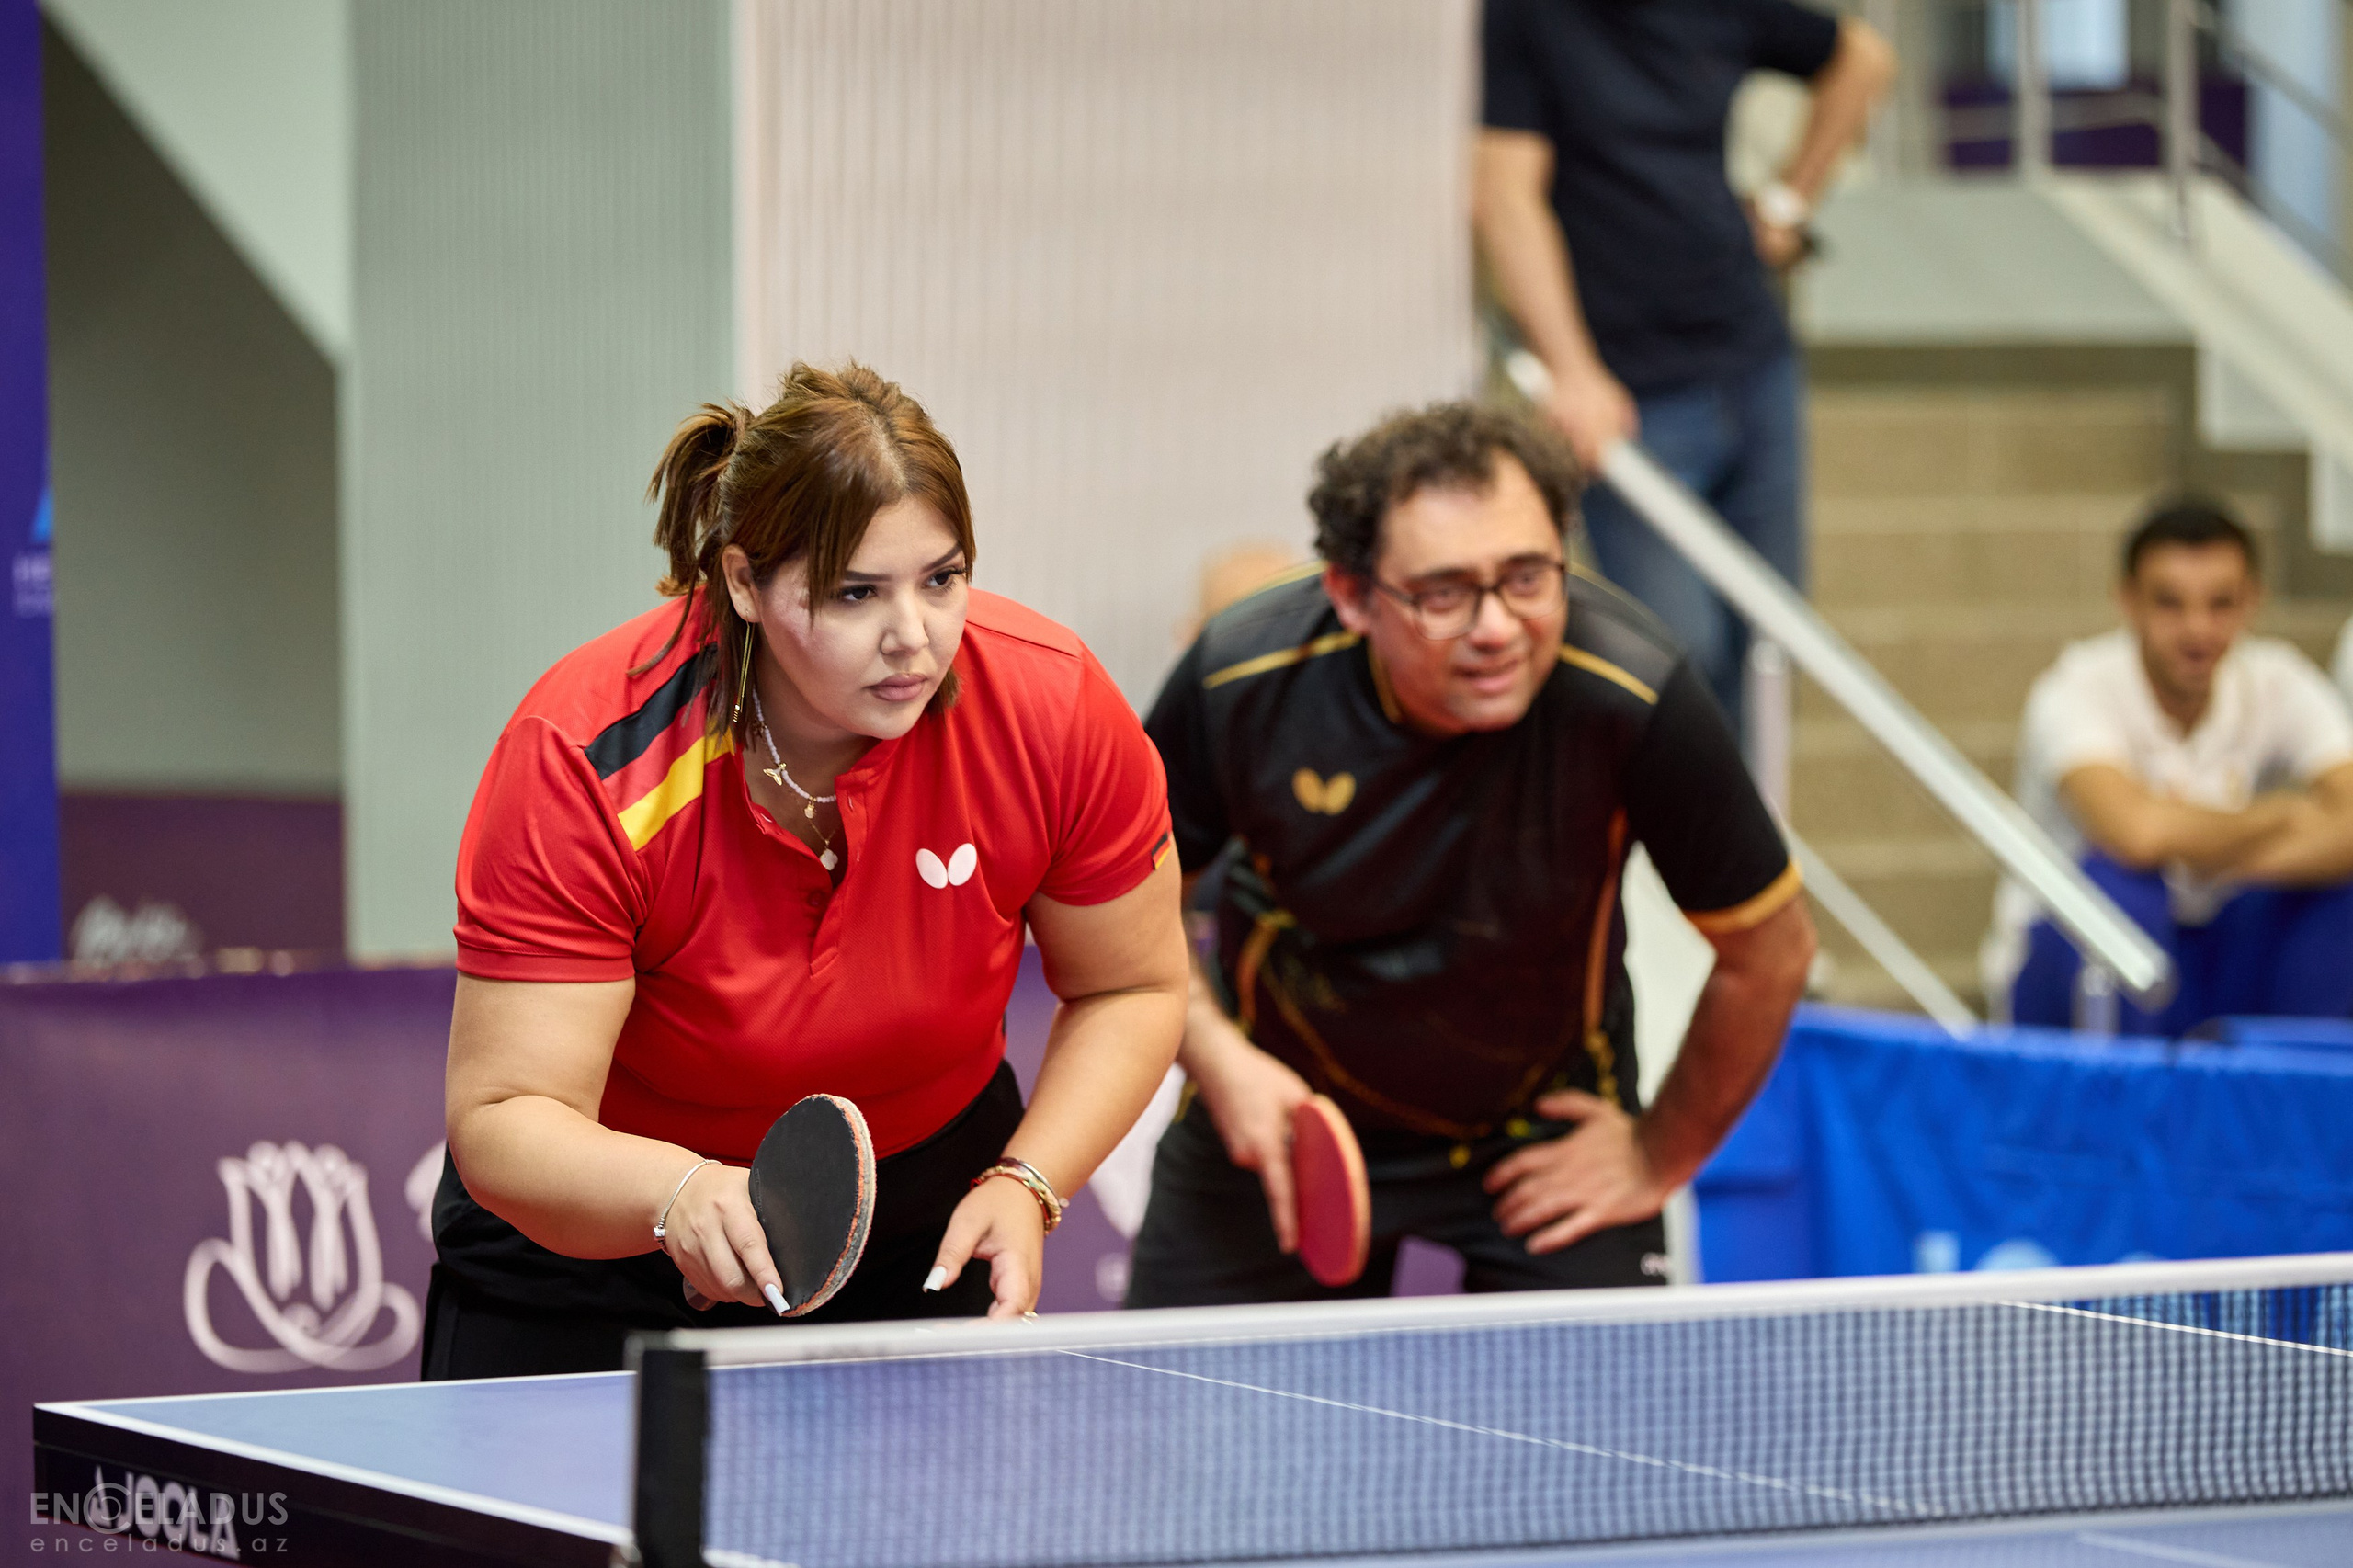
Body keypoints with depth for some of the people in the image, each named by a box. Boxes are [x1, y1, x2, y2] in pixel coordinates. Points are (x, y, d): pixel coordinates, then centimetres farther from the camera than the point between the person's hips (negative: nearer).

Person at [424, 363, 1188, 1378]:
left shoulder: (1055, 706, -24)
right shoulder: (588, 758, -31)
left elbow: (1133, 987, -5)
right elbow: (502, 1119, -32)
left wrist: (1026, 1188, -20)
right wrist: (680, 1194, -51)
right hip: (606, 1217, -2)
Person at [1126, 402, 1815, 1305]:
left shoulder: (1633, 701, -31)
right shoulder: (1241, 681, -26)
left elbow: (1769, 947, -15)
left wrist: (1664, 1155, -5)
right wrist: (1213, 1053, -20)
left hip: (1546, 1129, -1)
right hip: (1281, 1108, 1)